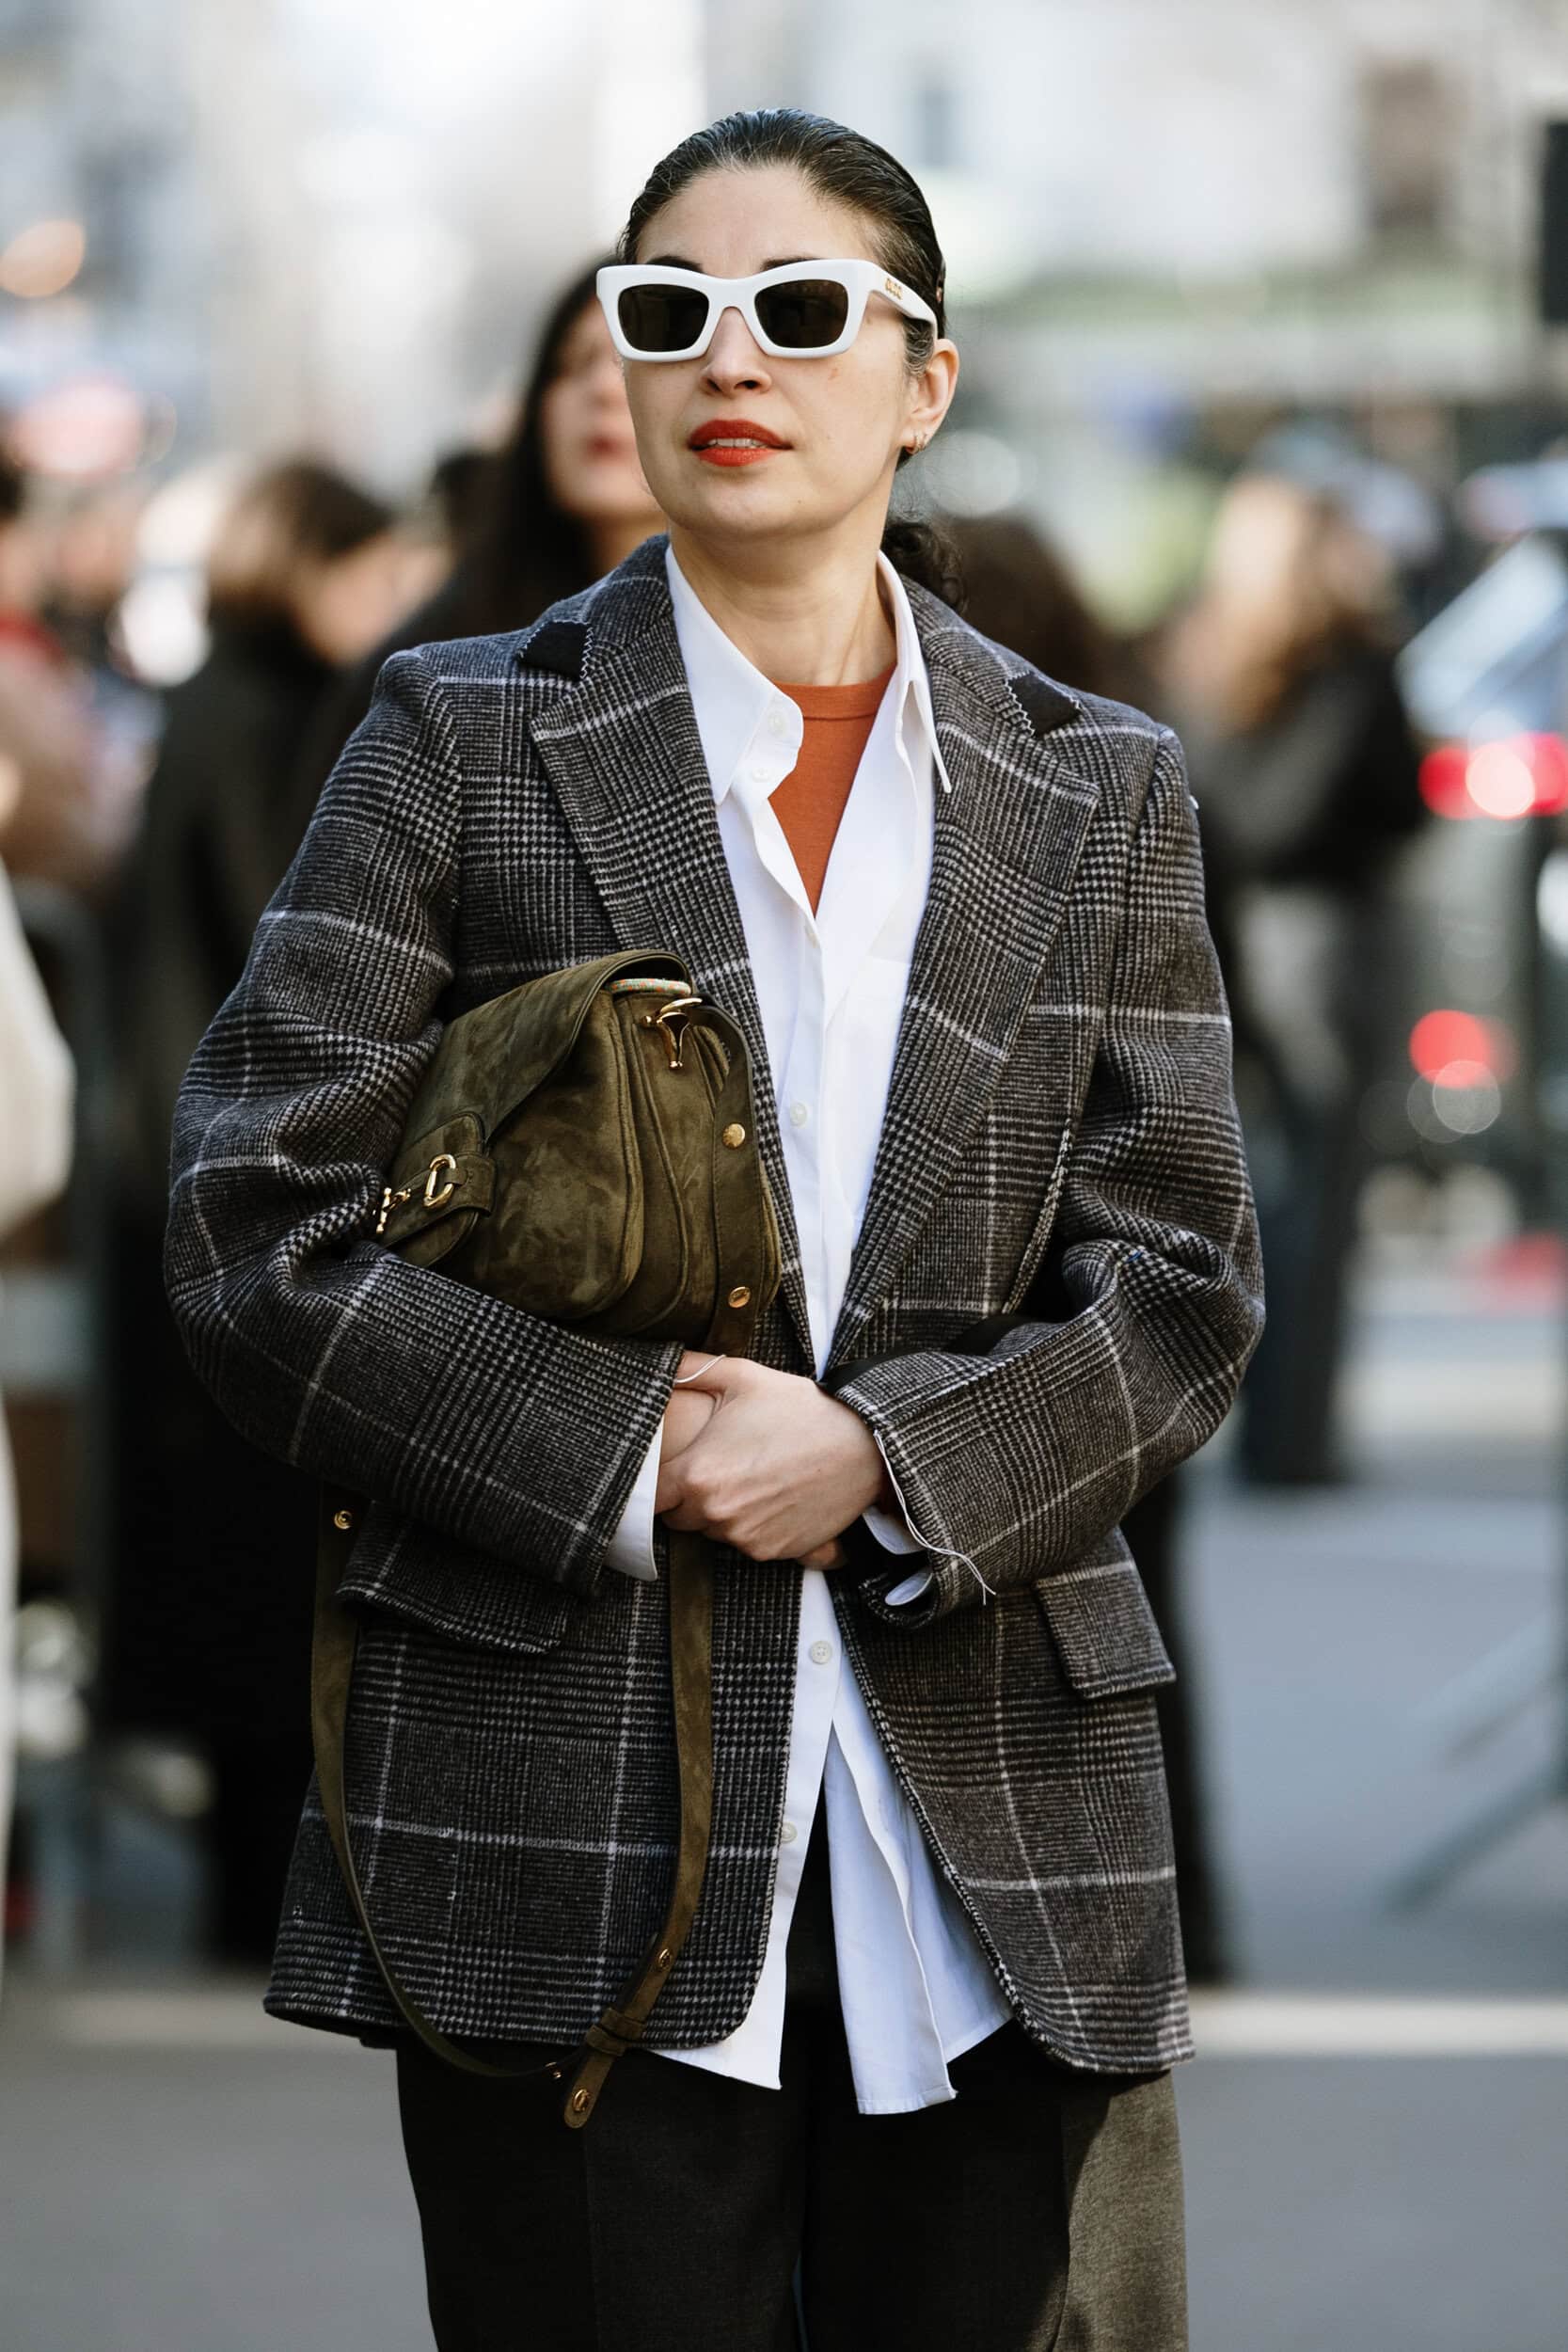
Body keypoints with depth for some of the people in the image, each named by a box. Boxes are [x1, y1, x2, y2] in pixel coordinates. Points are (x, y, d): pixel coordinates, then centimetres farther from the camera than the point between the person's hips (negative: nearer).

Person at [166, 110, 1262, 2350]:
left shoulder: (1100, 795, 12)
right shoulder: (463, 740, 6)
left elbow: (1181, 1284, 6)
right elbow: (261, 1233, -2)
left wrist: (885, 1457, -12)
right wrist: (631, 1456, -12)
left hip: (1007, 1827, 2)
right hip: (570, 1829, -2)